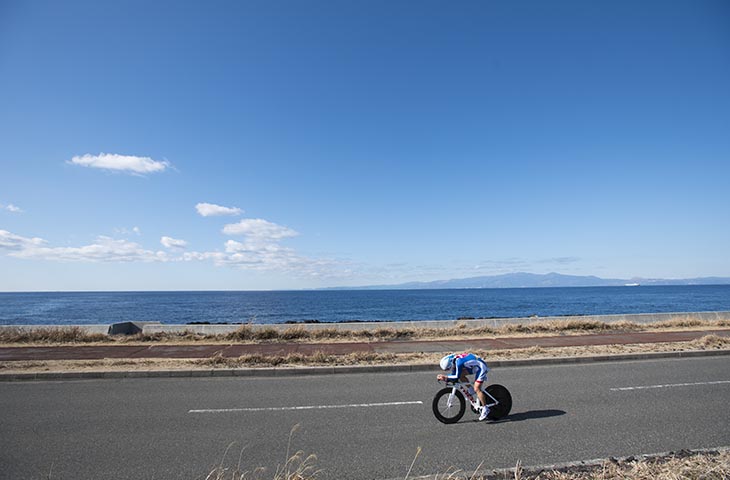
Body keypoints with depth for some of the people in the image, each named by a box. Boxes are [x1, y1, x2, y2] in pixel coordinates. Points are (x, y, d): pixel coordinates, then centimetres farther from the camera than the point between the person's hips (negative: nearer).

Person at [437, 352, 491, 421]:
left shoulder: (459, 362, -31)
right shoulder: (453, 361, -3)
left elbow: (457, 377, -26)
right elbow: (453, 375, 3)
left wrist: (446, 377, -25)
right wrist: (445, 378, -12)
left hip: (481, 367, -9)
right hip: (474, 367, 9)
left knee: (477, 388, -14)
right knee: (461, 375, -1)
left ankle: (485, 409, -2)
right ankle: (471, 391, 15)